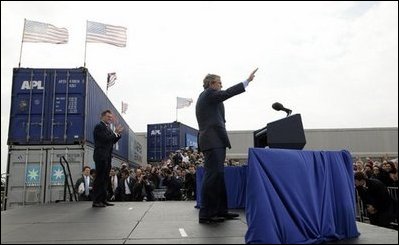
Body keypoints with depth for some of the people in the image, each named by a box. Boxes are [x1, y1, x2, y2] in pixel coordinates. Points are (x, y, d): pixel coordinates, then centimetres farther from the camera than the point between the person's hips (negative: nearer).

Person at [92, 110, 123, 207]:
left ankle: (103, 199, 16)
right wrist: (115, 133, -8)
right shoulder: (99, 127, -7)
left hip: (107, 157, 9)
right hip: (101, 156, -9)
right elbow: (105, 138, -19)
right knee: (100, 178, -8)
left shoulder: (107, 127, 21)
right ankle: (96, 201, -4)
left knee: (105, 179, 10)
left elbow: (112, 141, 20)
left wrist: (118, 134, 7)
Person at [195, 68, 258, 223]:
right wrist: (247, 81, -6)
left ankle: (220, 210, 16)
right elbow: (228, 93, -12)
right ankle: (206, 214, -9)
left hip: (212, 141, 11)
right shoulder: (209, 93, -4)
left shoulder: (204, 97, 26)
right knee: (212, 176, -11)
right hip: (213, 141, -11)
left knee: (218, 176, 11)